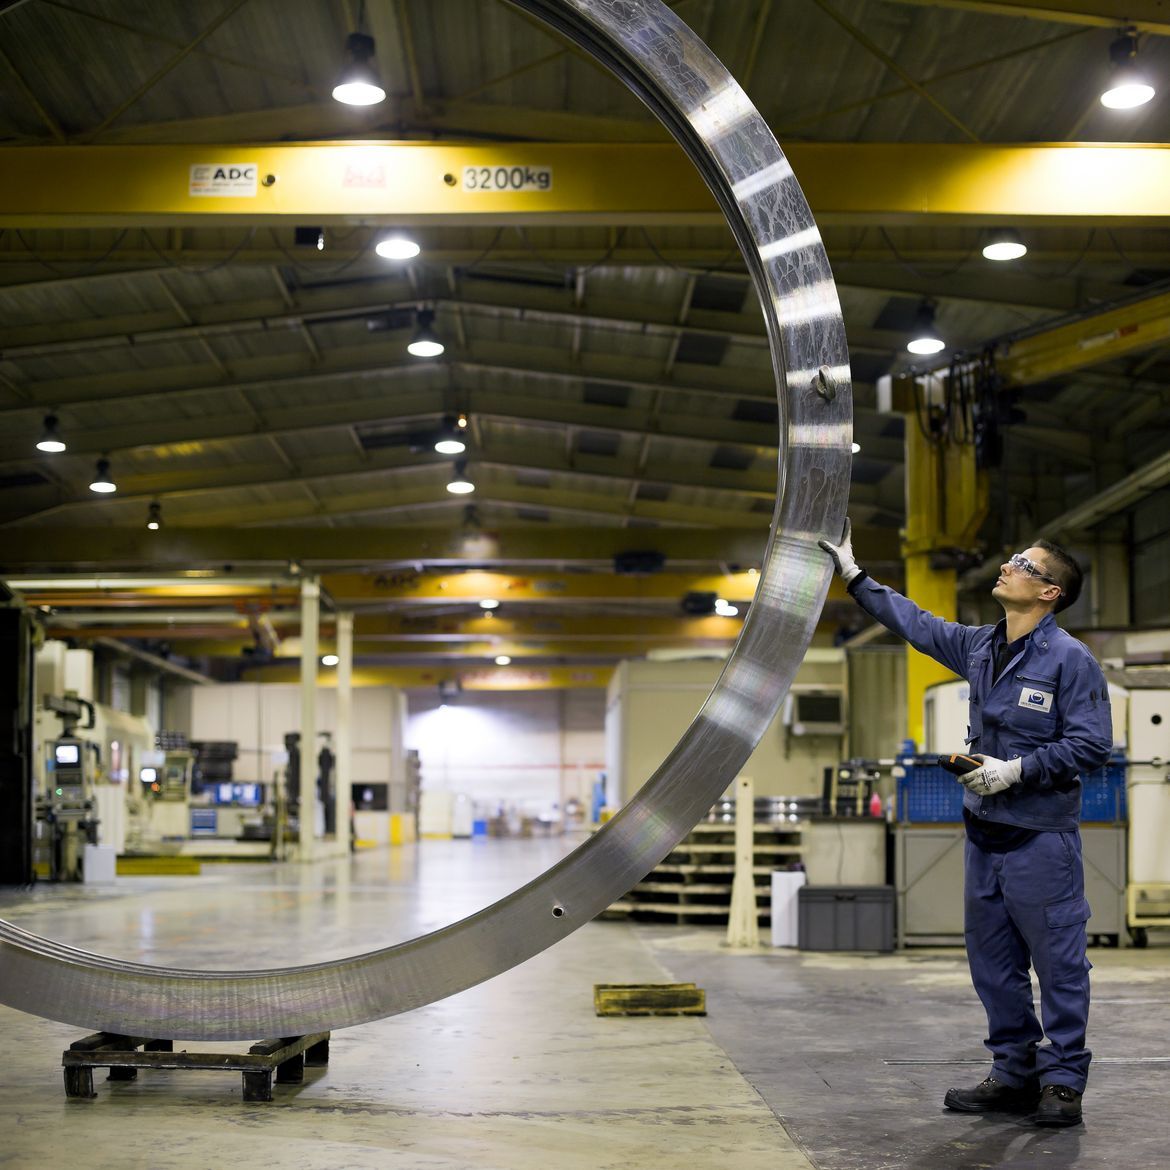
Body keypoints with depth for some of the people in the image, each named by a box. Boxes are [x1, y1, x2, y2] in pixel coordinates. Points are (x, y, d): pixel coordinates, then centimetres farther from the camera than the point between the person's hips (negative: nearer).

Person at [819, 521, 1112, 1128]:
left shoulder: (1071, 659, -10)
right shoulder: (978, 647, 11)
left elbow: (1092, 744, -13)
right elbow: (914, 621, 24)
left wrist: (1015, 770, -17)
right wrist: (852, 573, 27)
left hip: (1041, 835, -7)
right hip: (984, 831, 7)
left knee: (1058, 962, -2)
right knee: (994, 963, 11)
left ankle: (1062, 1082, 7)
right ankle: (1014, 1074, 21)